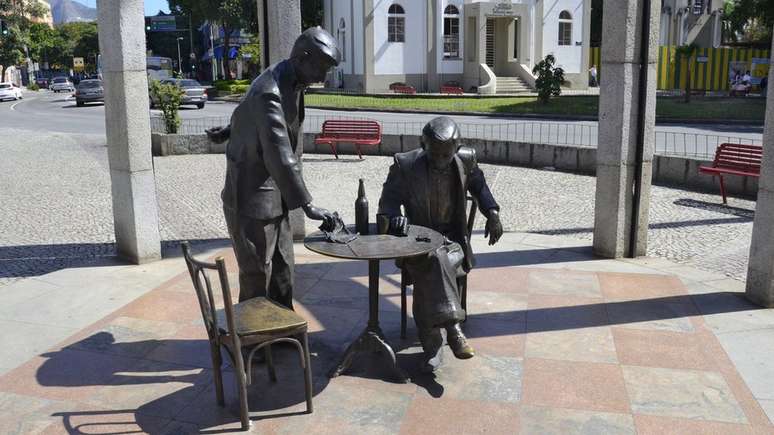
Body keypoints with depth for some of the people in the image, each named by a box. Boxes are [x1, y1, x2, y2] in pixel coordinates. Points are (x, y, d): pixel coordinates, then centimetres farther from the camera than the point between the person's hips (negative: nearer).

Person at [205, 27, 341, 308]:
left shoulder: (290, 83, 4)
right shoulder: (269, 94, -26)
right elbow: (281, 157, -31)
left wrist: (230, 131, 35)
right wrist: (307, 206, -29)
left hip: (274, 197, 9)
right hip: (251, 201, -9)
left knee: (282, 272, 15)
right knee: (257, 278, 1)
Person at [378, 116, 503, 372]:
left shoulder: (466, 160, 1)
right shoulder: (405, 164, -6)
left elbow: (479, 186, 20)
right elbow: (388, 200, 0)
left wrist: (492, 212, 5)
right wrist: (395, 216, -23)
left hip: (453, 238, 1)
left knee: (429, 272, -31)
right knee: (434, 261, -35)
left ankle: (432, 343, -28)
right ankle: (452, 327, -31)